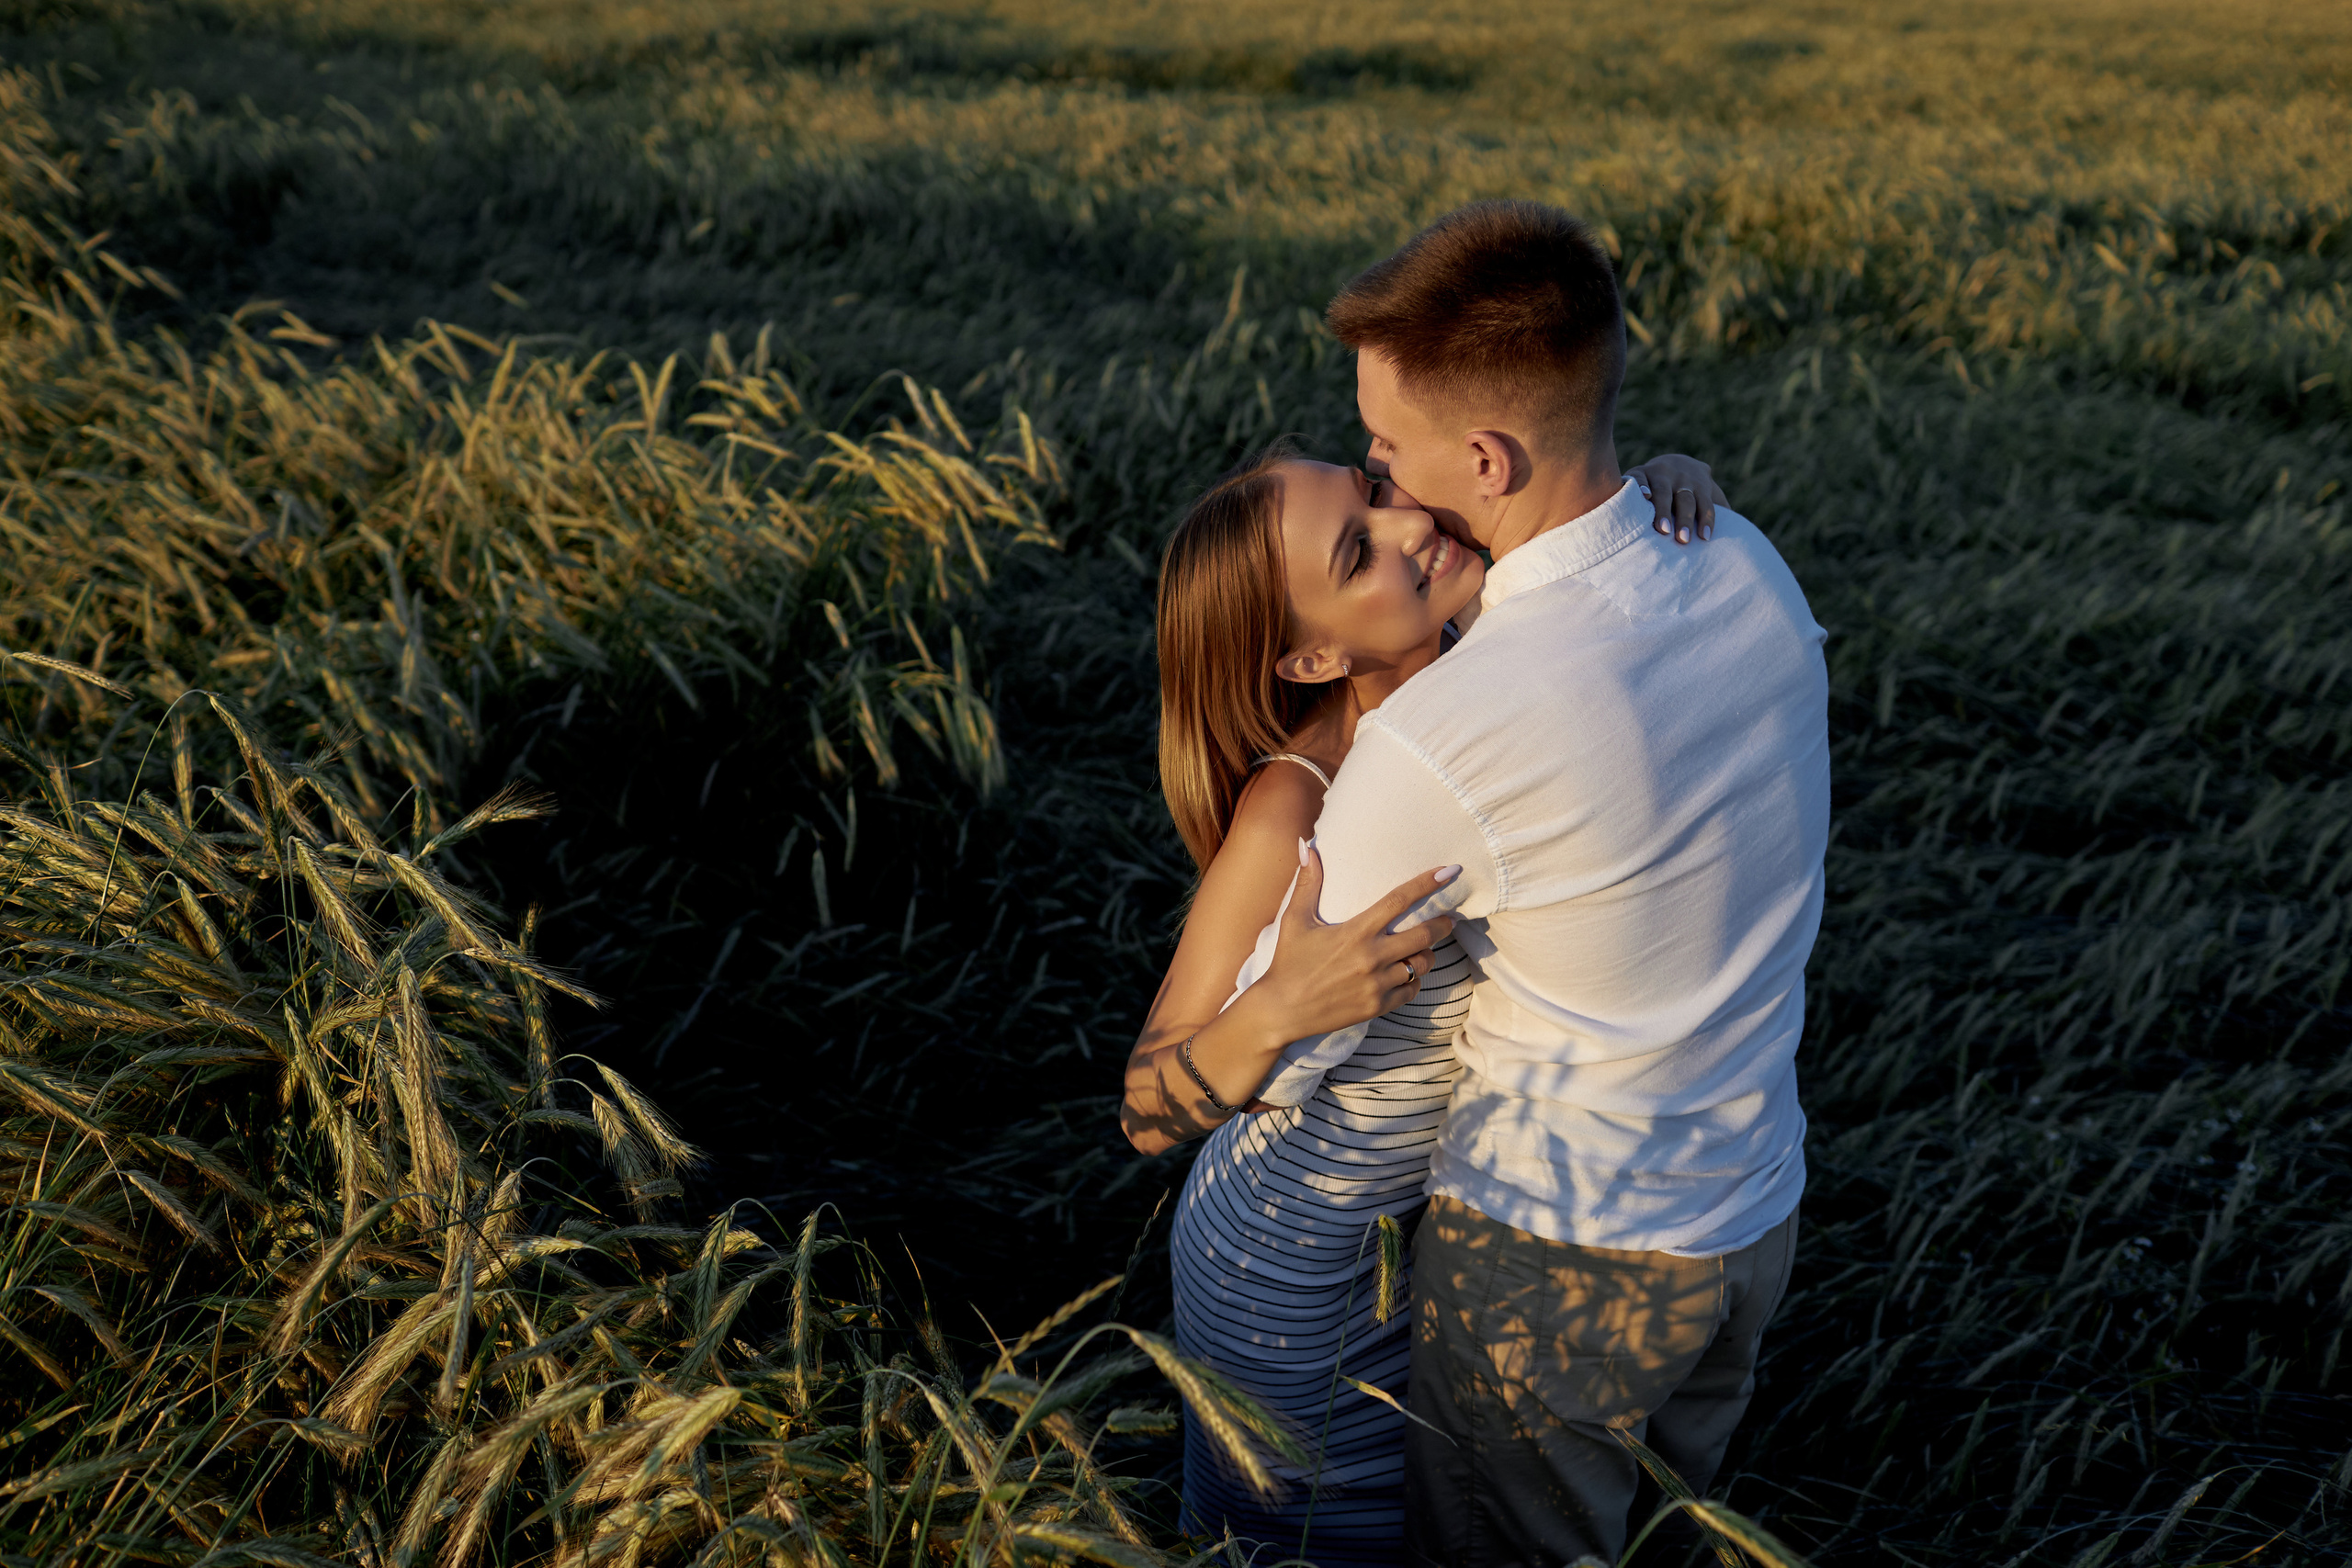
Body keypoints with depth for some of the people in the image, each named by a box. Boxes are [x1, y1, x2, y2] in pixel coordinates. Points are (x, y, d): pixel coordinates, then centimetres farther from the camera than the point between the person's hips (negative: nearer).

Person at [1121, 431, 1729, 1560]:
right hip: (1301, 1263, -6)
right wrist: (1279, 1012, -45)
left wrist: (1670, 482, -20)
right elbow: (1148, 1112, -26)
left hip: (1424, 1210, 6)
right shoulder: (1294, 811, -33)